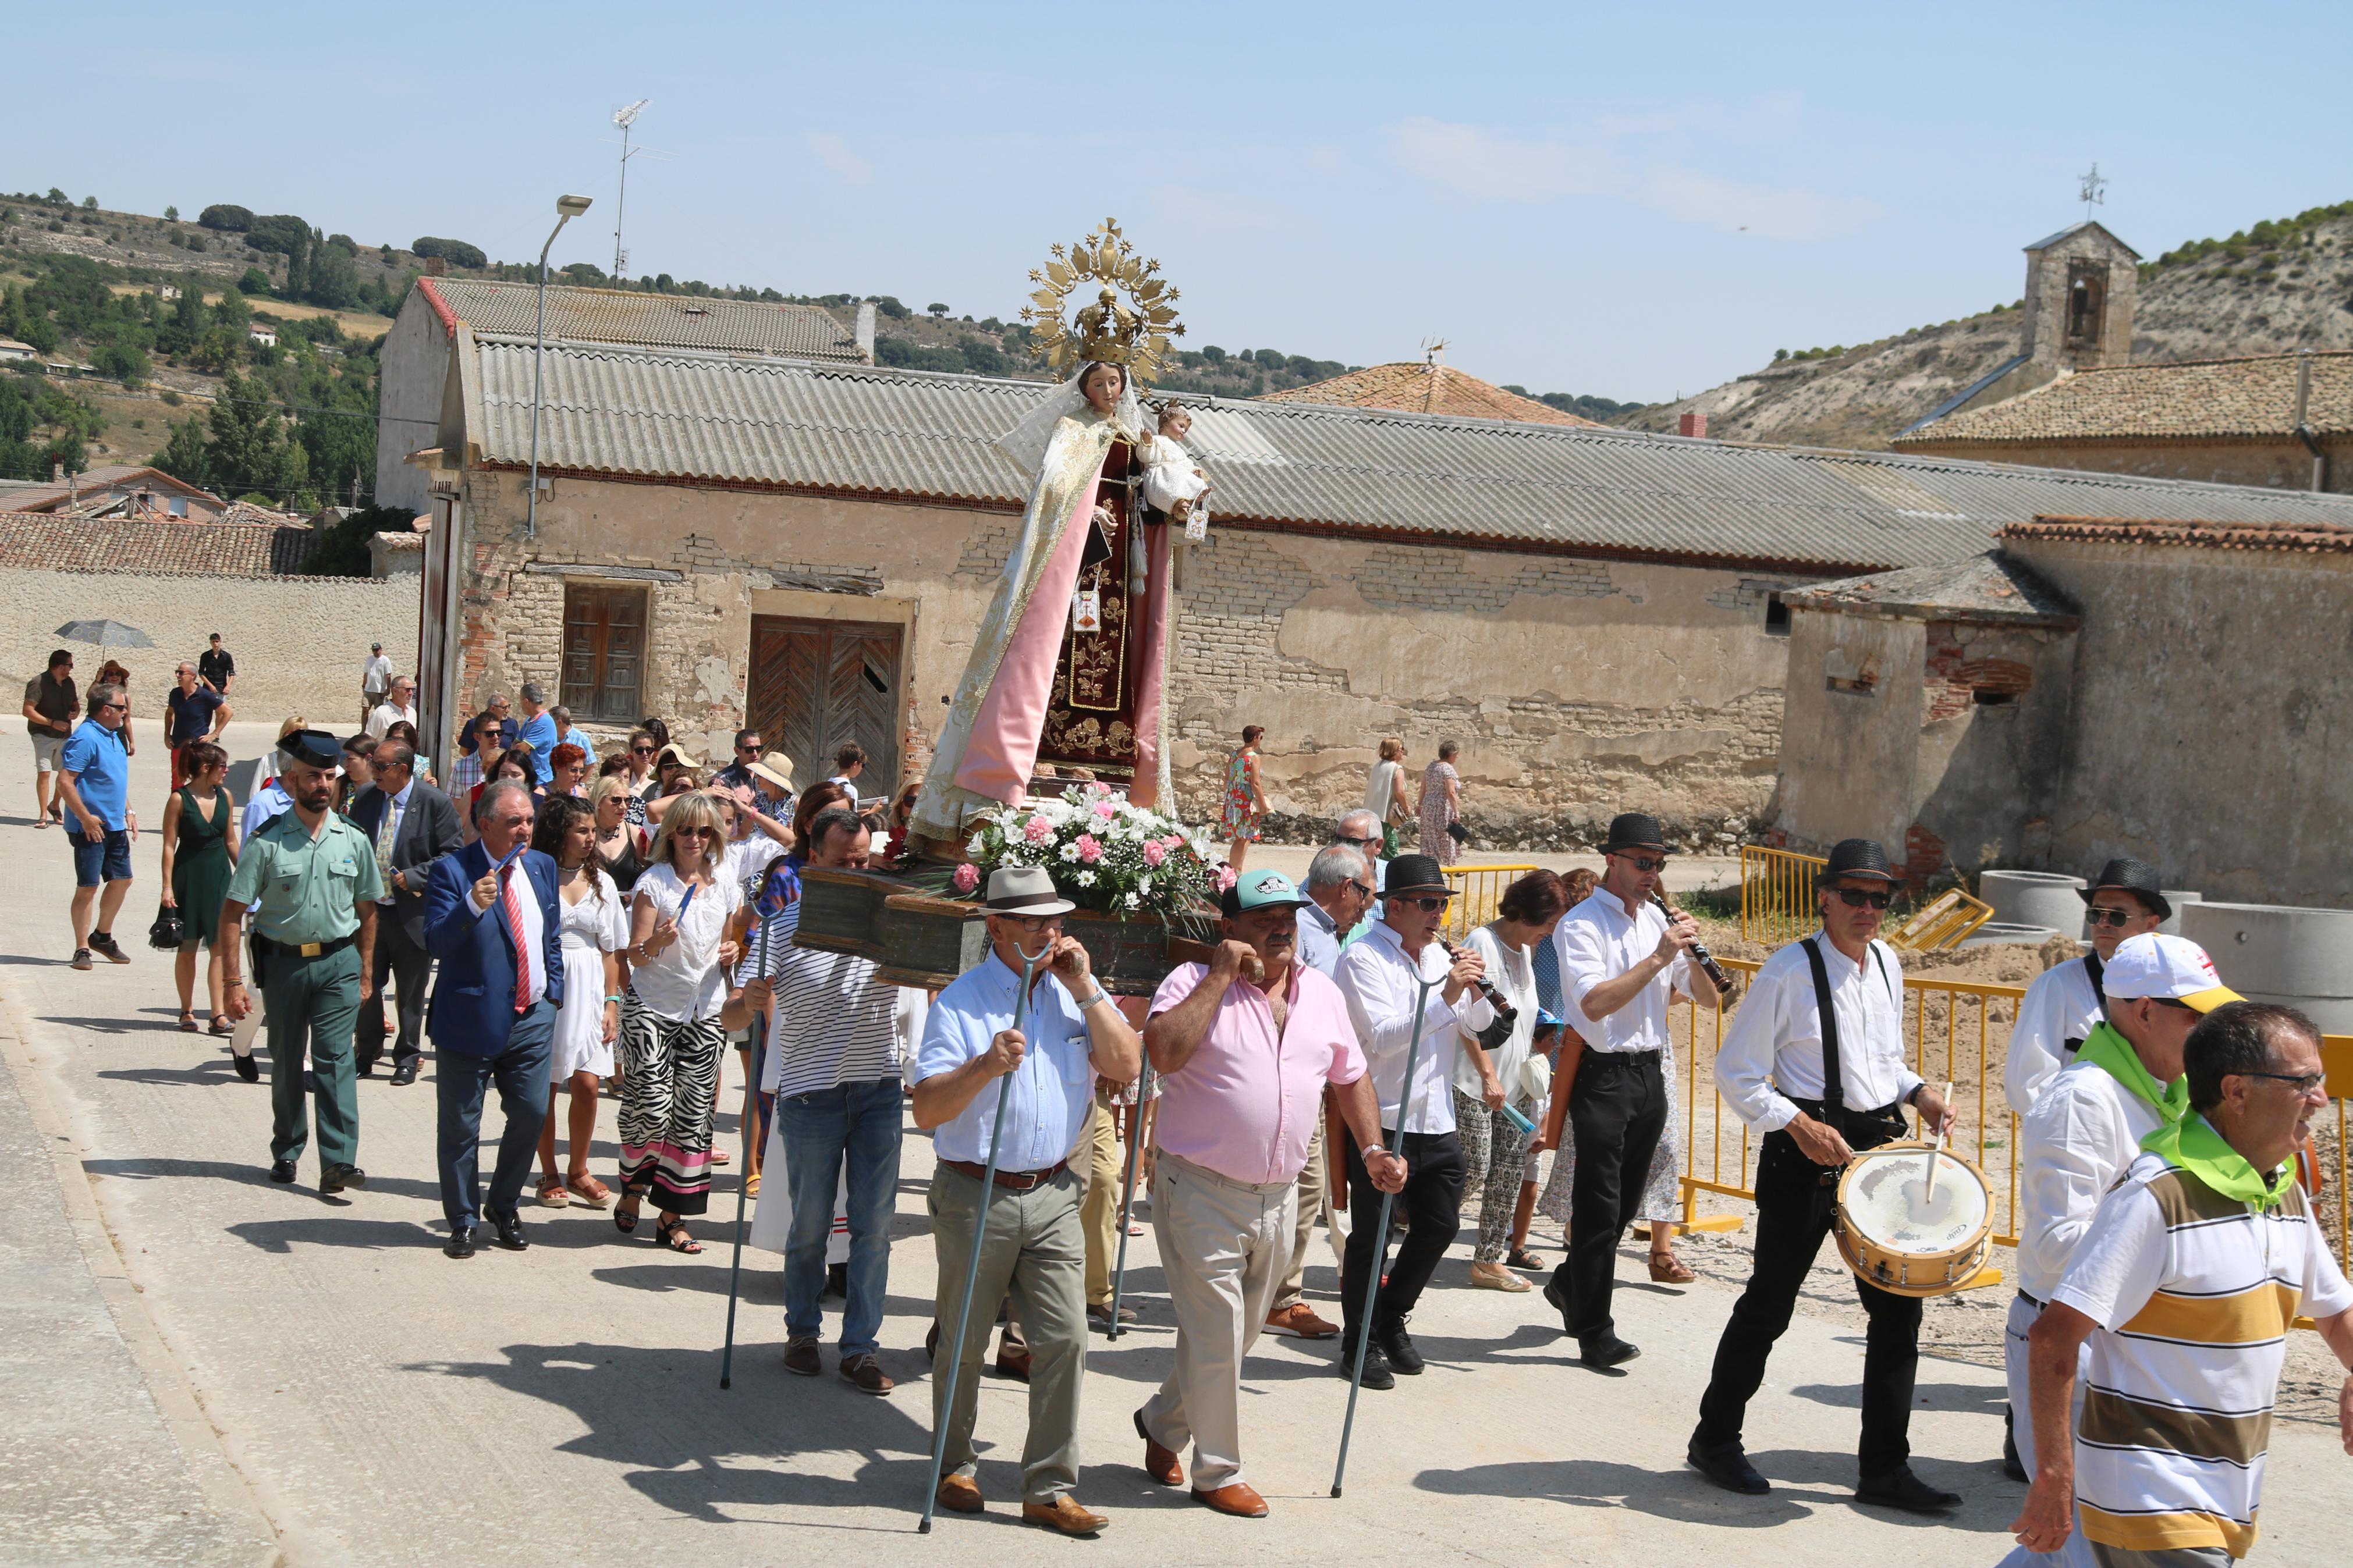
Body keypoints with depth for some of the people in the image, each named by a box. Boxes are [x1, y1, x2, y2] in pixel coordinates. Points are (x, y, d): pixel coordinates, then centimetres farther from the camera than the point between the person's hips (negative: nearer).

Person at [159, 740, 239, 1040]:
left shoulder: (224, 797, 6)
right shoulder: (180, 799, -8)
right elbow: (169, 845, -8)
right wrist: (167, 886, -13)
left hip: (219, 874, 4)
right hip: (190, 876, -4)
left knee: (222, 946, -3)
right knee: (188, 946, 5)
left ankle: (219, 1014, -3)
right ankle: (187, 1011, 18)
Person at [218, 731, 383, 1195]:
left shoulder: (353, 840, 2)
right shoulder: (267, 841, -6)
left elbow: (367, 910, 11)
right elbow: (233, 913, -6)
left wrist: (365, 972, 11)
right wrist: (232, 980, -10)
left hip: (339, 961, 0)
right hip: (283, 960, 0)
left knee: (335, 1058, -9)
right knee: (286, 1062, 12)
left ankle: (338, 1162, -13)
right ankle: (286, 1152, 28)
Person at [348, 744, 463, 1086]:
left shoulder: (435, 803, -10)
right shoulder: (365, 798, 5)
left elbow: (453, 854, -9)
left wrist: (414, 877, -18)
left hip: (413, 913, -4)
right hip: (369, 907, 4)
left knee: (411, 993, 7)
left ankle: (408, 1059, 21)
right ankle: (367, 1054, 27)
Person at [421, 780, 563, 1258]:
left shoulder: (542, 867, 9)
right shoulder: (451, 871, -9)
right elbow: (436, 943, -18)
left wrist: (553, 996, 13)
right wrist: (472, 907, -34)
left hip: (532, 1018, 5)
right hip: (472, 1019, -4)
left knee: (531, 1114, 4)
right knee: (461, 1126, 3)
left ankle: (504, 1208, 25)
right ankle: (463, 1222, 18)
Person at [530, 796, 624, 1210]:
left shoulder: (601, 882, 11)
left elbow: (610, 950, 13)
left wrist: (612, 1003, 5)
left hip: (588, 987, 3)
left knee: (587, 1085, -3)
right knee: (544, 1086, 3)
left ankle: (578, 1171, 14)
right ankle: (549, 1175, 15)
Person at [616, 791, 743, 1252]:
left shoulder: (724, 888, 9)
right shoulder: (654, 882, -4)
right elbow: (636, 956, -7)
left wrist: (730, 954, 0)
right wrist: (659, 940, -28)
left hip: (705, 1013, 4)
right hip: (652, 1009, -4)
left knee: (693, 1114, 0)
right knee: (651, 1108, -13)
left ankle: (672, 1216, 8)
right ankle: (633, 1187, 16)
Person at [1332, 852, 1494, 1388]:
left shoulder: (1438, 956, 12)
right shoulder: (1364, 958, -11)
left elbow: (1478, 1023, 17)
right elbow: (1383, 1036, -21)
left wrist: (1475, 988, -5)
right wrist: (1446, 994, -26)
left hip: (1437, 1120, 7)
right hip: (1381, 1122, -7)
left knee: (1440, 1225, 12)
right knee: (1371, 1237, 1)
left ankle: (1392, 1320, 31)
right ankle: (1360, 1344, 13)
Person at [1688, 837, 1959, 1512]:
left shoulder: (1887, 963, 9)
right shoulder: (1790, 970, -12)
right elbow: (1736, 1073, -10)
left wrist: (1917, 1092, 3)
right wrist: (1798, 1126, -19)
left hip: (1878, 1147, 6)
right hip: (1805, 1153, -6)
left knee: (1898, 1304, 3)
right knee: (1769, 1303, 5)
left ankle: (1885, 1468, 13)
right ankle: (1714, 1439, 24)